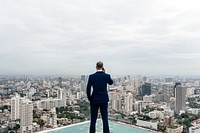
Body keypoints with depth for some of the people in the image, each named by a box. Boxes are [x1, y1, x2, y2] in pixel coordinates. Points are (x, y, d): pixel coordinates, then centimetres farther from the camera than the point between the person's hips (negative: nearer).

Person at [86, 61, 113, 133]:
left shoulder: (91, 76, -9)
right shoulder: (107, 76, -8)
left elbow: (88, 89, -9)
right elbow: (111, 82, 14)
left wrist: (89, 98, 7)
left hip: (94, 100, -1)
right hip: (104, 100, 1)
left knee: (93, 120, 9)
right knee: (105, 119, 8)